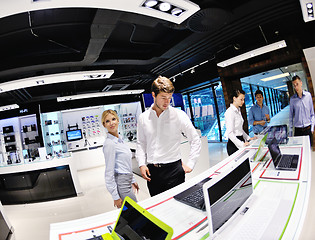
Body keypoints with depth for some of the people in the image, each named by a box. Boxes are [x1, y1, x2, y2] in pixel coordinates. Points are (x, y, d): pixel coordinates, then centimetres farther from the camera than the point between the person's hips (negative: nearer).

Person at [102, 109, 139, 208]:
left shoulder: (119, 139, 9)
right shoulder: (109, 143, -19)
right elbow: (109, 172, -18)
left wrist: (133, 181, 20)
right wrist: (115, 197, -17)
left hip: (127, 181, 9)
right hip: (121, 184, -9)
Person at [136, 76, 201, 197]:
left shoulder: (179, 115, -4)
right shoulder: (143, 117, 5)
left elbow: (196, 140, 2)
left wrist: (190, 164, -3)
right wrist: (142, 164, 2)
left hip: (173, 169, -3)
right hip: (152, 171, 3)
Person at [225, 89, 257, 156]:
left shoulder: (238, 111, 13)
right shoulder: (230, 112, -15)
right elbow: (230, 133, -22)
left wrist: (249, 138, 12)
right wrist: (242, 144, -28)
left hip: (240, 140, 9)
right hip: (234, 144, -9)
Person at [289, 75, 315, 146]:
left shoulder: (308, 95, -1)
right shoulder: (292, 99, -1)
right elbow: (291, 116, 5)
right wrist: (290, 130, 3)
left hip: (308, 129, 0)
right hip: (298, 130, 0)